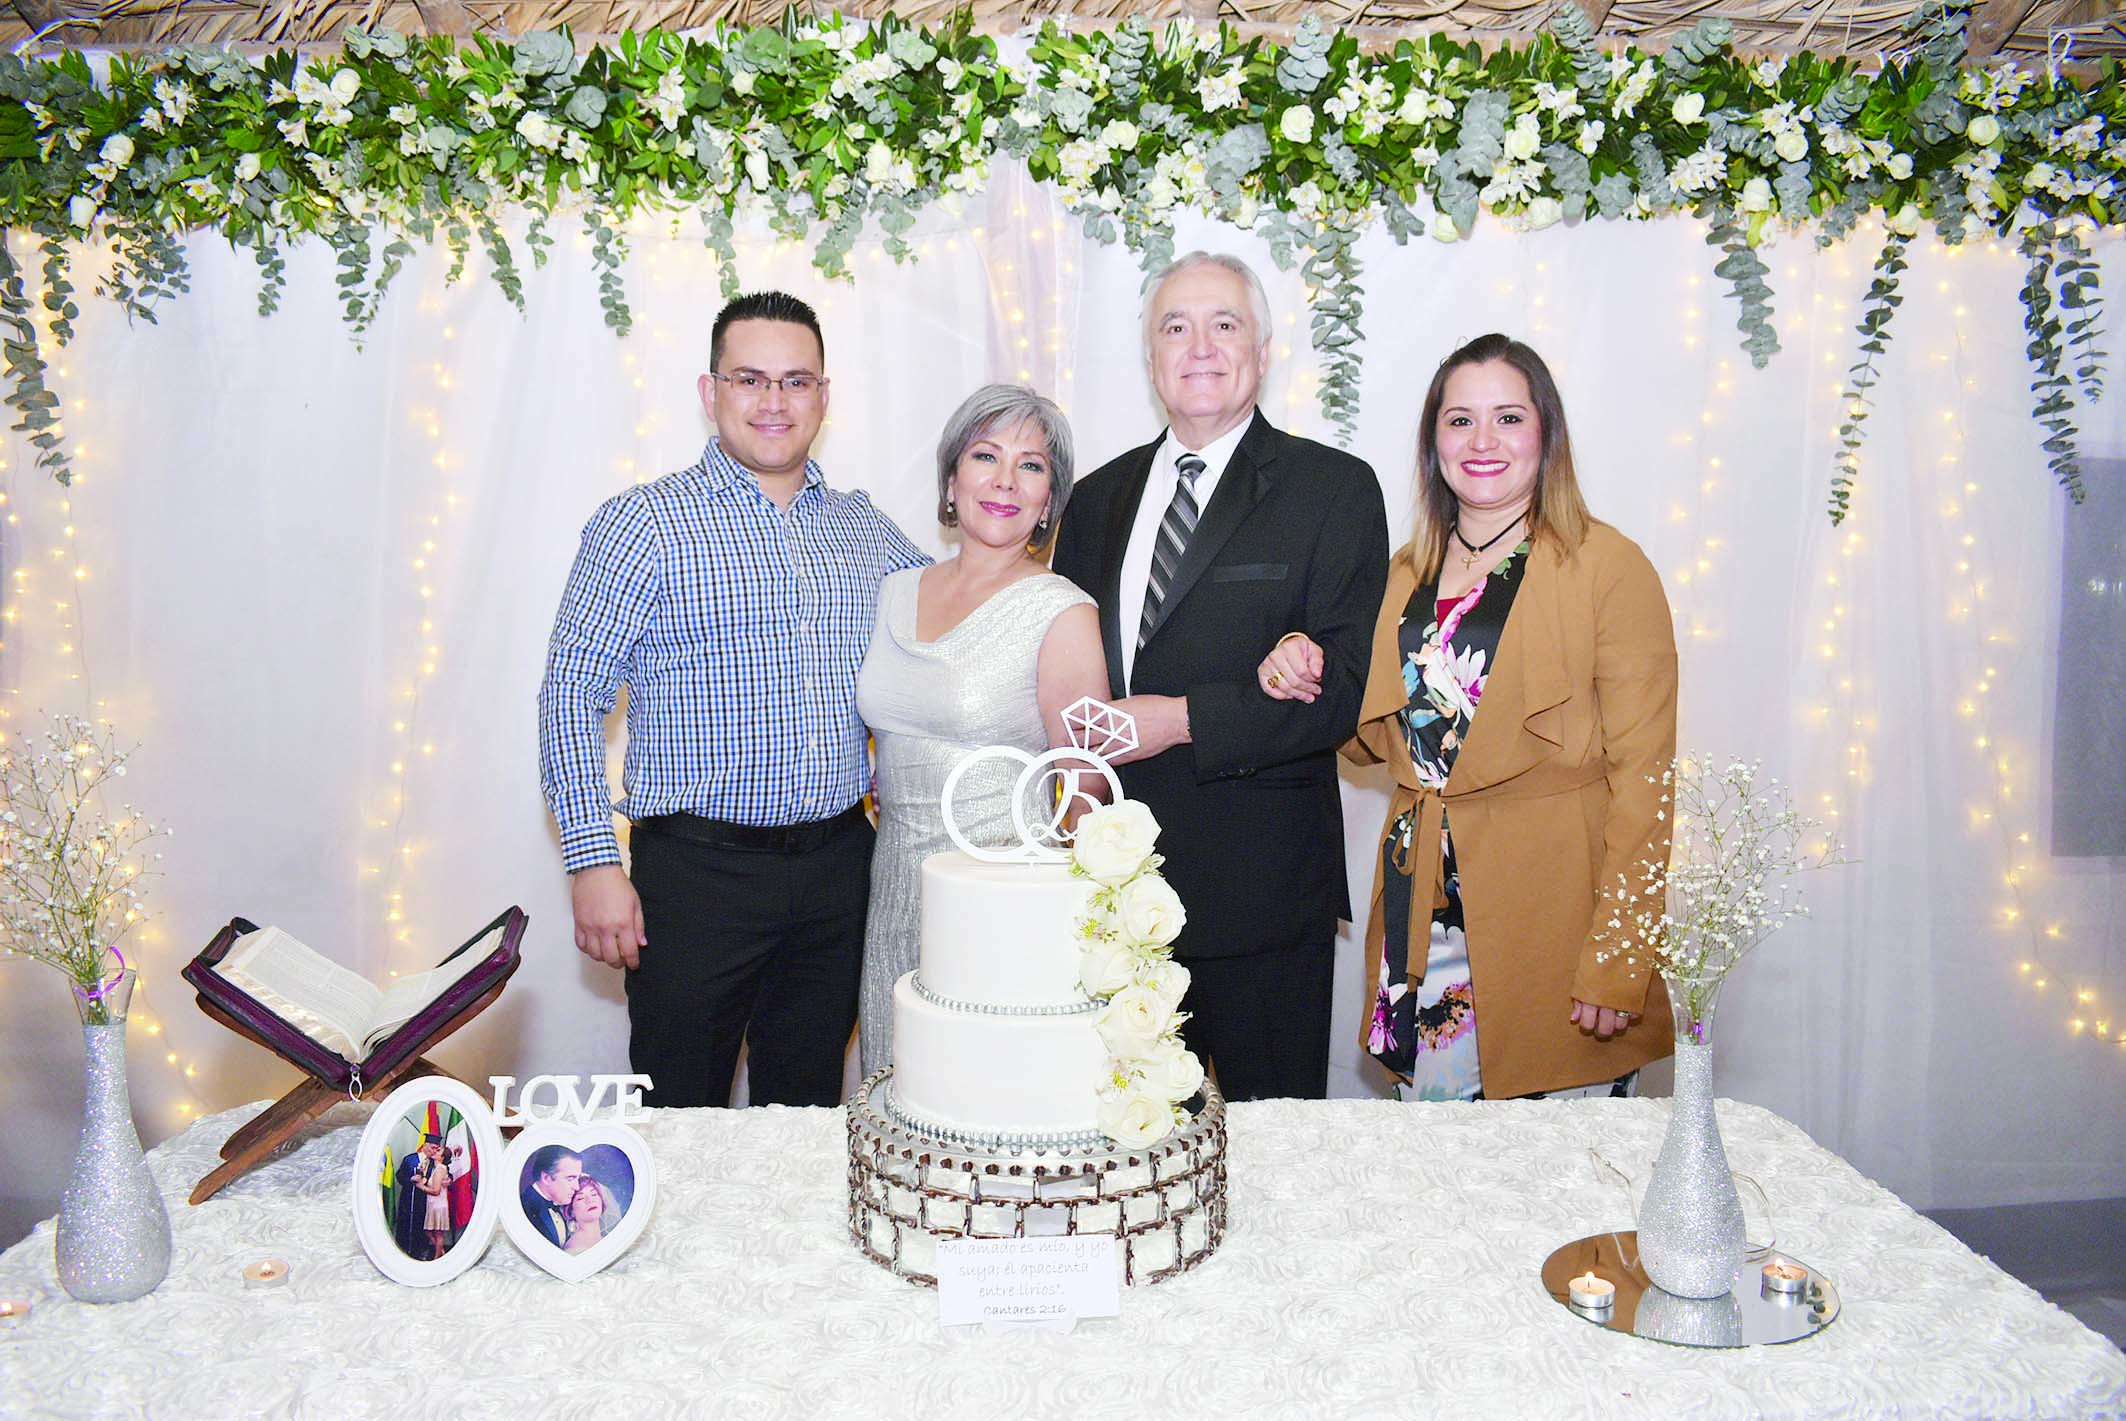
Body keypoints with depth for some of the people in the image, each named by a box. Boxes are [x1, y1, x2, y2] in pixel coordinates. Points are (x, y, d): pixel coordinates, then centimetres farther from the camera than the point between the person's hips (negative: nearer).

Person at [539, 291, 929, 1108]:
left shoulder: (866, 531, 10)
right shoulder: (644, 524, -4)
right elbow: (571, 693, -7)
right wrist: (593, 861, -13)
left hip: (838, 866, 4)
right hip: (698, 872, -4)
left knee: (809, 1117, 16)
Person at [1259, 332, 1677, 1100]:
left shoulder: (1608, 567, -5)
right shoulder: (1407, 575, 12)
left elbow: (1642, 776, -9)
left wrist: (1619, 963, -14)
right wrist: (1303, 678, -1)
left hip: (1551, 921, -4)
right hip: (1423, 920, 5)